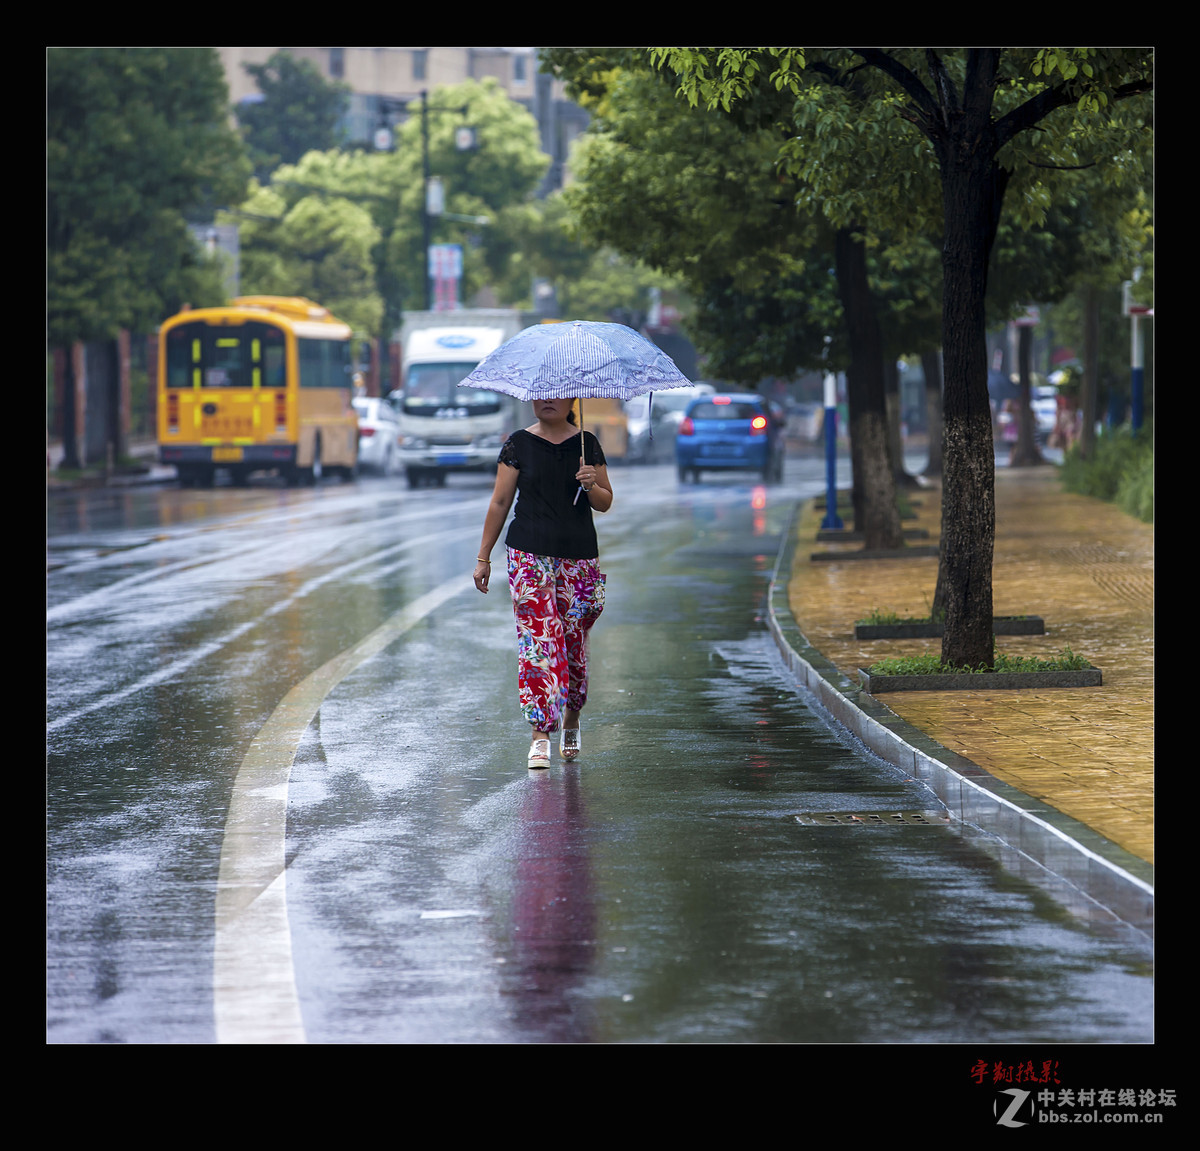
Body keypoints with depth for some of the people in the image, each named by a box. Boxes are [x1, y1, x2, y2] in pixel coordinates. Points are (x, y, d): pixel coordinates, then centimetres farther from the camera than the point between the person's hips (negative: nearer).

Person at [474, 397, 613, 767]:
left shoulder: (587, 444, 7)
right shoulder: (518, 444, 4)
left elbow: (605, 503, 9)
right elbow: (500, 502, 6)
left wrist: (592, 486, -14)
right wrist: (483, 556, 4)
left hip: (578, 556, 2)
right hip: (530, 555, -2)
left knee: (574, 640, 6)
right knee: (538, 640, -11)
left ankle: (571, 717, 30)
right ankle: (540, 735, -11)